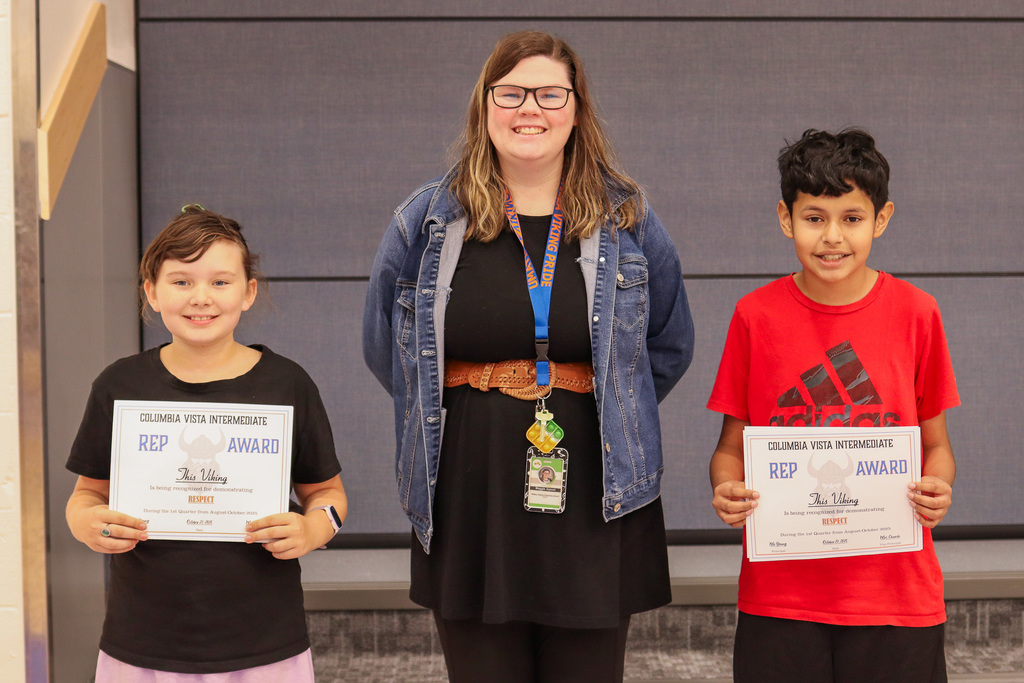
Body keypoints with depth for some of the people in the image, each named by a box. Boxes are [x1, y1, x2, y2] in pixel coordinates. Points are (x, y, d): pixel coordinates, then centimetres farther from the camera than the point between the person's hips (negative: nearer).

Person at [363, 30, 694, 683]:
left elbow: (669, 347, 15)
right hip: (470, 510, 0)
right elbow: (385, 346, 14)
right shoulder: (429, 219, 4)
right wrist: (480, 409, 8)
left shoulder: (628, 220, 5)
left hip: (595, 507, 0)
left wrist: (600, 410, 6)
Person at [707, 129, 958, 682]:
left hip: (895, 592, 0)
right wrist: (727, 490, -14)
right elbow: (732, 443, 6)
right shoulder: (756, 316, -1)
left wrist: (936, 489, -13)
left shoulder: (915, 313, 0)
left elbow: (935, 443, 7)